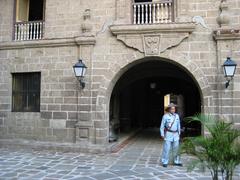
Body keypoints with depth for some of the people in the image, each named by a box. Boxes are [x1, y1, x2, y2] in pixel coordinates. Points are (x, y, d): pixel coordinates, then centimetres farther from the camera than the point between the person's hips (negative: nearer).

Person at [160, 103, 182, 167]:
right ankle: (165, 162, 5)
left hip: (175, 134, 5)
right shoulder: (165, 116, -9)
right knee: (166, 148, -4)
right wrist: (162, 134, -9)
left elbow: (178, 125, 13)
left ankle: (176, 161, 19)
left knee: (176, 148, 8)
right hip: (168, 134, -4)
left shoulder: (177, 116, 5)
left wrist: (179, 133, 14)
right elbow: (162, 126, -6)